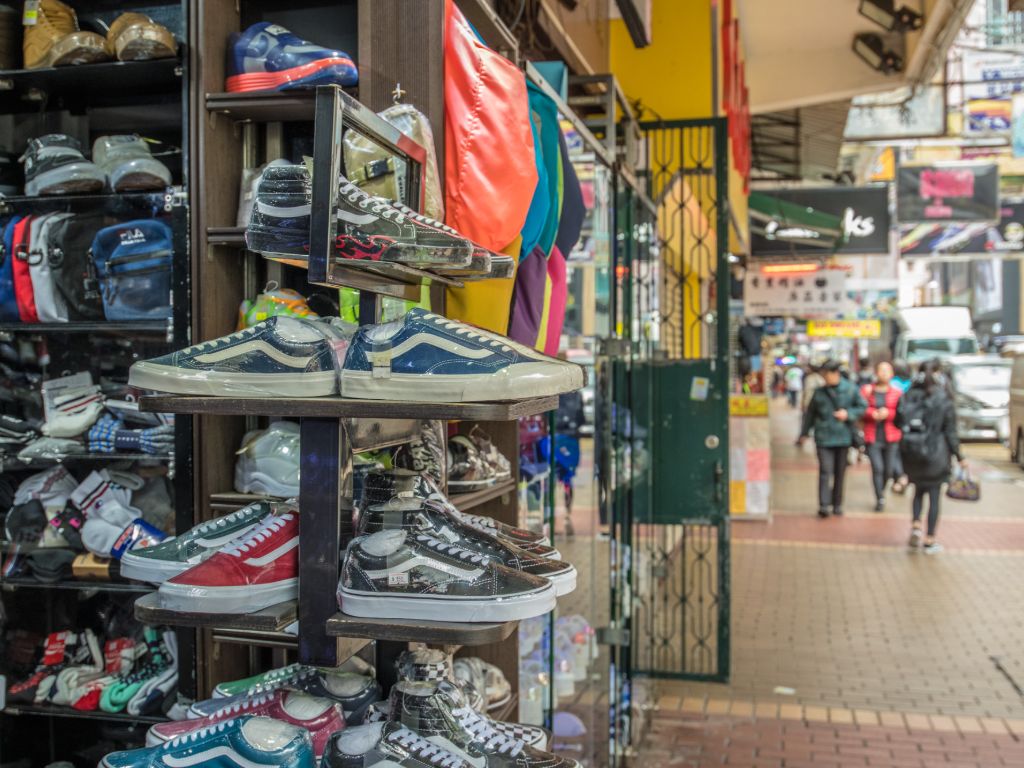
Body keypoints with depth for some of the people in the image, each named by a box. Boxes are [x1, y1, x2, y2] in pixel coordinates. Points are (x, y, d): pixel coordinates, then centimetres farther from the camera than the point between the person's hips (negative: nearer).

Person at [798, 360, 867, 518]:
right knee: (825, 471, -10)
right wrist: (804, 434, 13)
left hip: (843, 437, 1)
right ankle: (824, 505, -12)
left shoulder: (851, 389, 1)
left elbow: (862, 407, 7)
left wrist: (848, 414, -10)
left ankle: (837, 504, 21)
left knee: (840, 473, 9)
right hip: (824, 438, 0)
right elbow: (810, 414, 13)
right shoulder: (820, 392, 5)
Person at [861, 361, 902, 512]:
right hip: (872, 437, -1)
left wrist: (888, 413, -16)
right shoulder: (866, 390, 4)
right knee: (877, 468, -9)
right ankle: (880, 499, 3)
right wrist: (872, 413, -19)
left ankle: (881, 490, 34)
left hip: (891, 437, 1)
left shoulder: (896, 392, 5)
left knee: (889, 469, 5)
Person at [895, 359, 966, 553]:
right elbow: (950, 432, -8)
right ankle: (930, 540, 12)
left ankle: (916, 525, 3)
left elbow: (897, 422, 3)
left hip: (910, 452, 3)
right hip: (935, 453, -3)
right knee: (934, 495, 8)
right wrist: (959, 457, 1)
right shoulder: (944, 401, -10)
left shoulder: (907, 397, -1)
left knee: (919, 490, 22)